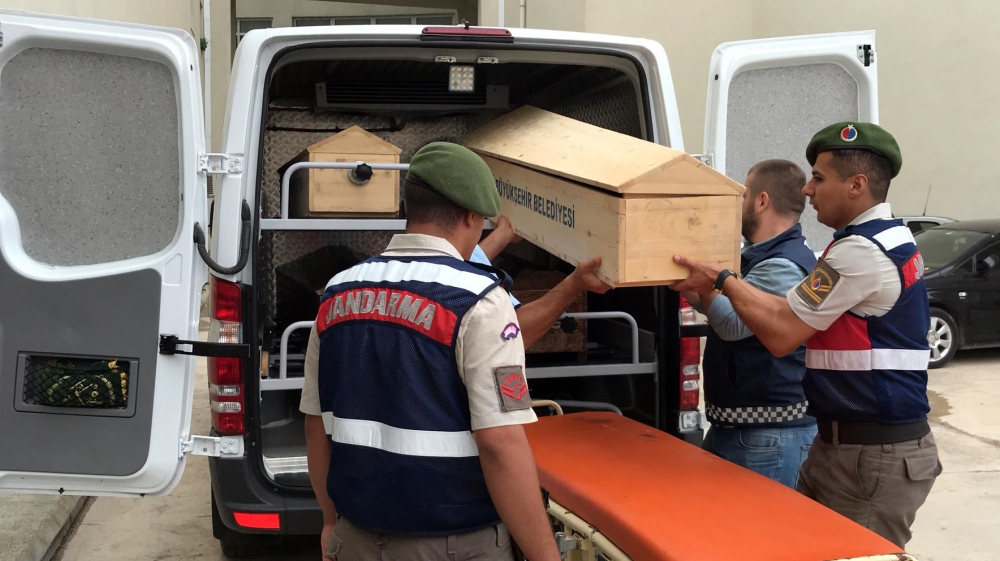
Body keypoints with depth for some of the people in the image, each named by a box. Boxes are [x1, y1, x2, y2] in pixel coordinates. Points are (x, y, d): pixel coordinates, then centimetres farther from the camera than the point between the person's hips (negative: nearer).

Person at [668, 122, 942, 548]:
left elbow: (780, 335, -17)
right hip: (843, 442, 10)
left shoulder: (862, 251, -20)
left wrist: (722, 281, -7)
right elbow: (792, 312, 17)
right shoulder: (885, 238, 13)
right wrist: (725, 281, 15)